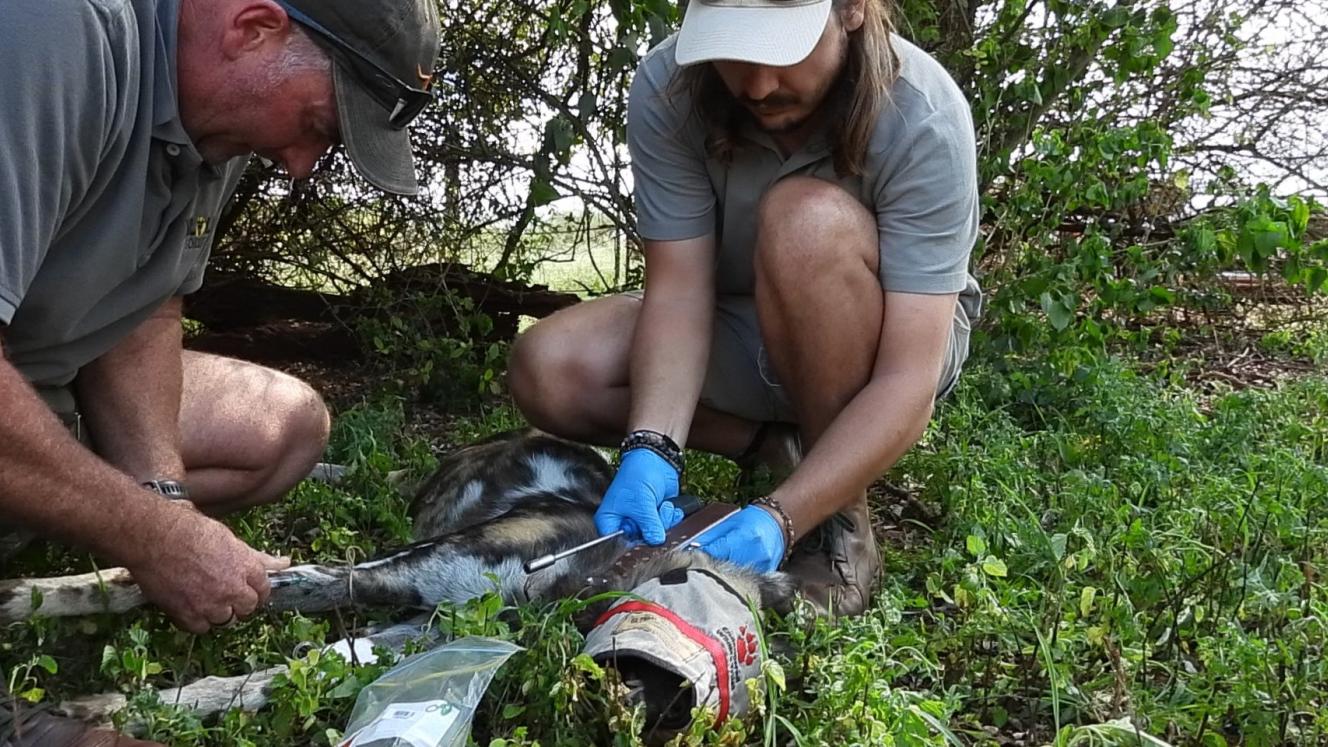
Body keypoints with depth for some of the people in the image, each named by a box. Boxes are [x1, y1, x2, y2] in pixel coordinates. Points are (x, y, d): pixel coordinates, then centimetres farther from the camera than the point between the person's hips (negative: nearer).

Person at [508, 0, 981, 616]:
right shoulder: (667, 89, -20)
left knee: (808, 222, -36)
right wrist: (650, 453, -37)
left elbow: (908, 381, -33)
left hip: (888, 346, -3)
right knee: (548, 373, -19)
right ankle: (793, 448, -4)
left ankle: (842, 527, -20)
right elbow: (679, 290, -21)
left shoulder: (922, 119, -30)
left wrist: (779, 519, -43)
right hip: (741, 337, 4)